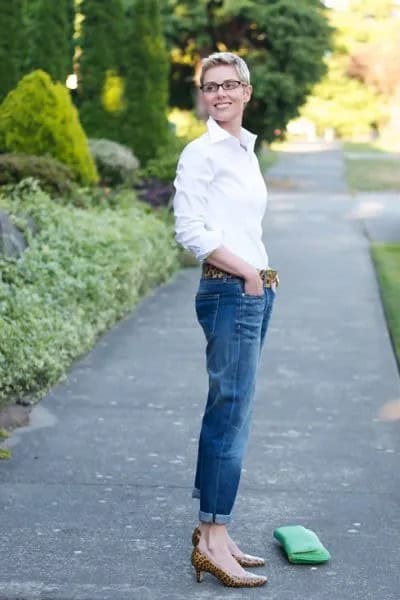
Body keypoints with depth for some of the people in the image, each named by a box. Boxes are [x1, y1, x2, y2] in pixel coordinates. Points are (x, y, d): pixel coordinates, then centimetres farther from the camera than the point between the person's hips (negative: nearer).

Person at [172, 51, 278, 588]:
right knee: (232, 412, -8)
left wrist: (264, 275, 10)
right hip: (230, 292, -9)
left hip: (257, 291, 9)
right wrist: (248, 273, -13)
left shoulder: (245, 149, 17)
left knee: (228, 411, 11)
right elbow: (190, 230, -16)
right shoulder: (202, 152, -8)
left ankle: (211, 531, 18)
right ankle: (213, 542, -2)